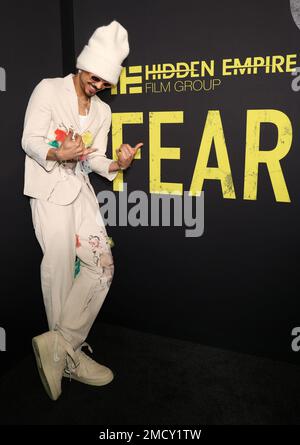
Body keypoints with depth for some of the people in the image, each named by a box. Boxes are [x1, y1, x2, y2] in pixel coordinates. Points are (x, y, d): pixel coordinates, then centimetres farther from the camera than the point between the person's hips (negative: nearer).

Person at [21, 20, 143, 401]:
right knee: (61, 268, -6)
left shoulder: (102, 111, 17)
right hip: (49, 189, -6)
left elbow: (95, 160, 10)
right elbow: (29, 140, -6)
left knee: (102, 266, -5)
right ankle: (68, 353, 10)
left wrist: (117, 164, -11)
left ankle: (58, 344, 1)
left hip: (81, 190, 6)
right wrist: (58, 154, -26)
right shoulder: (49, 89, 1)